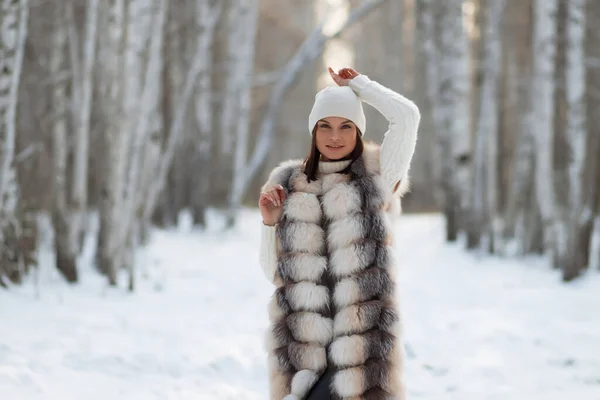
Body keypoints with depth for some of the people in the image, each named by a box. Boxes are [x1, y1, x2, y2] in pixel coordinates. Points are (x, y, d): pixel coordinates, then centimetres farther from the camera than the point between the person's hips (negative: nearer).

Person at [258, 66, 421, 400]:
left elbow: (407, 115, -8)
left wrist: (357, 84, 7)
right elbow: (274, 271, 14)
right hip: (302, 344, 2)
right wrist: (270, 222, -2)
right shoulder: (288, 183, 12)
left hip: (364, 340, -2)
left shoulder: (377, 177, 7)